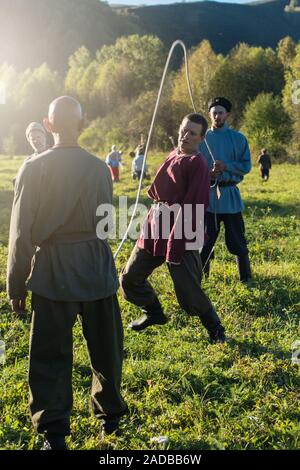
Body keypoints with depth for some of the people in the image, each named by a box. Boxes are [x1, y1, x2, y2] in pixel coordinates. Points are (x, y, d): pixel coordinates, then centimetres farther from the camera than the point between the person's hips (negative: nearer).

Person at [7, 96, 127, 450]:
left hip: (52, 272, -2)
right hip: (96, 270, 2)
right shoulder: (99, 168, -4)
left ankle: (54, 432, 11)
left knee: (50, 356, 8)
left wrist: (16, 286, 1)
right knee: (105, 348, 17)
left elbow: (22, 233, -7)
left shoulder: (34, 168, -10)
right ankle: (109, 414, 33)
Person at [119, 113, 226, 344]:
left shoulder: (197, 164, -13)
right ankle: (154, 313, 36)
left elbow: (192, 207, -19)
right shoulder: (173, 156, 12)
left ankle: (214, 327, 19)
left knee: (189, 294, -7)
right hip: (155, 227, 8)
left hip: (180, 235, -8)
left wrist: (175, 244, -22)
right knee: (129, 278, 13)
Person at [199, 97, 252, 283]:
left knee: (237, 239, 4)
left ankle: (246, 278, 17)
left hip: (230, 195, -1)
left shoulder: (238, 138, 1)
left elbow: (246, 166, -1)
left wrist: (226, 166, -16)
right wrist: (208, 174, -15)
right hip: (208, 194, 1)